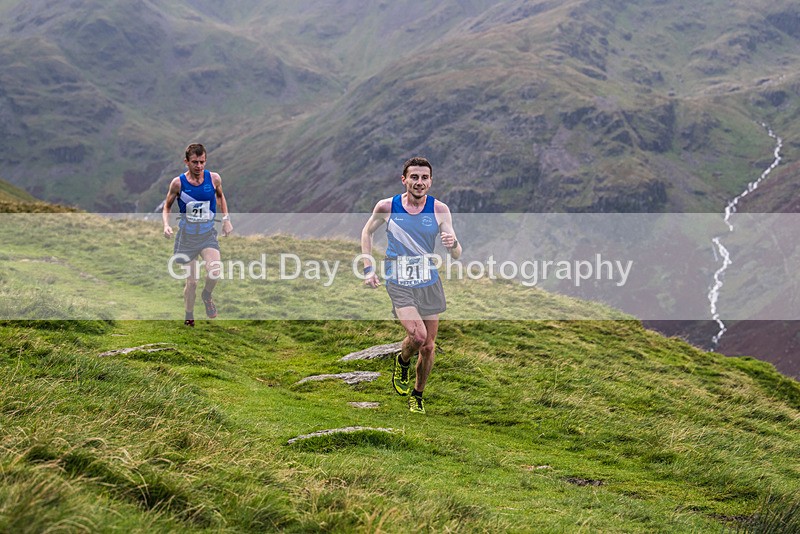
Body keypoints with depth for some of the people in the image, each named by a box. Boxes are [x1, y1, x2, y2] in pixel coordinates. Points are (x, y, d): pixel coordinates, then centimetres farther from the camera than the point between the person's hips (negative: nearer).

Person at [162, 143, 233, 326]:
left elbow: (220, 196, 16)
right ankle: (189, 318, 24)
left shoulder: (214, 178, -6)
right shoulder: (178, 183, -10)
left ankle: (207, 295, 8)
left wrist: (226, 219, 9)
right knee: (191, 281, 1)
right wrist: (166, 225, -13)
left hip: (208, 234, 1)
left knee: (214, 270, -24)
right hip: (187, 235, -1)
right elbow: (167, 206, 5)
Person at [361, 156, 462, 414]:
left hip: (429, 283, 2)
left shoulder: (439, 210, -7)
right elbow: (367, 232, 11)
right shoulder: (387, 207, -8)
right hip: (399, 284, -2)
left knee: (428, 346, 6)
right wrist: (368, 268, 4)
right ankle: (401, 362, 13)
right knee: (417, 335, -21)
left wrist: (453, 244, -33)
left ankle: (417, 395, 29)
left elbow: (457, 255, -9)